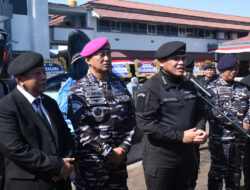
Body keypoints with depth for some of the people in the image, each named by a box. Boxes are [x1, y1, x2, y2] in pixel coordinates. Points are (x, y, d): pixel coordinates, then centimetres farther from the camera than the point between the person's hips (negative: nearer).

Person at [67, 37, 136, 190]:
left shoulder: (119, 84, 7)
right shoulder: (79, 90, -8)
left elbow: (131, 117, 6)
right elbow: (82, 128, -16)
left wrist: (124, 147, -4)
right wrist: (109, 153, -15)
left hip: (119, 157, 5)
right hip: (91, 162, -4)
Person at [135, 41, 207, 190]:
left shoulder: (189, 86, 9)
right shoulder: (150, 89, -14)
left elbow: (200, 112, 17)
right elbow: (146, 124, -21)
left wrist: (200, 130, -5)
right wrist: (181, 136, -21)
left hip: (187, 155, 7)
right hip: (160, 159, -6)